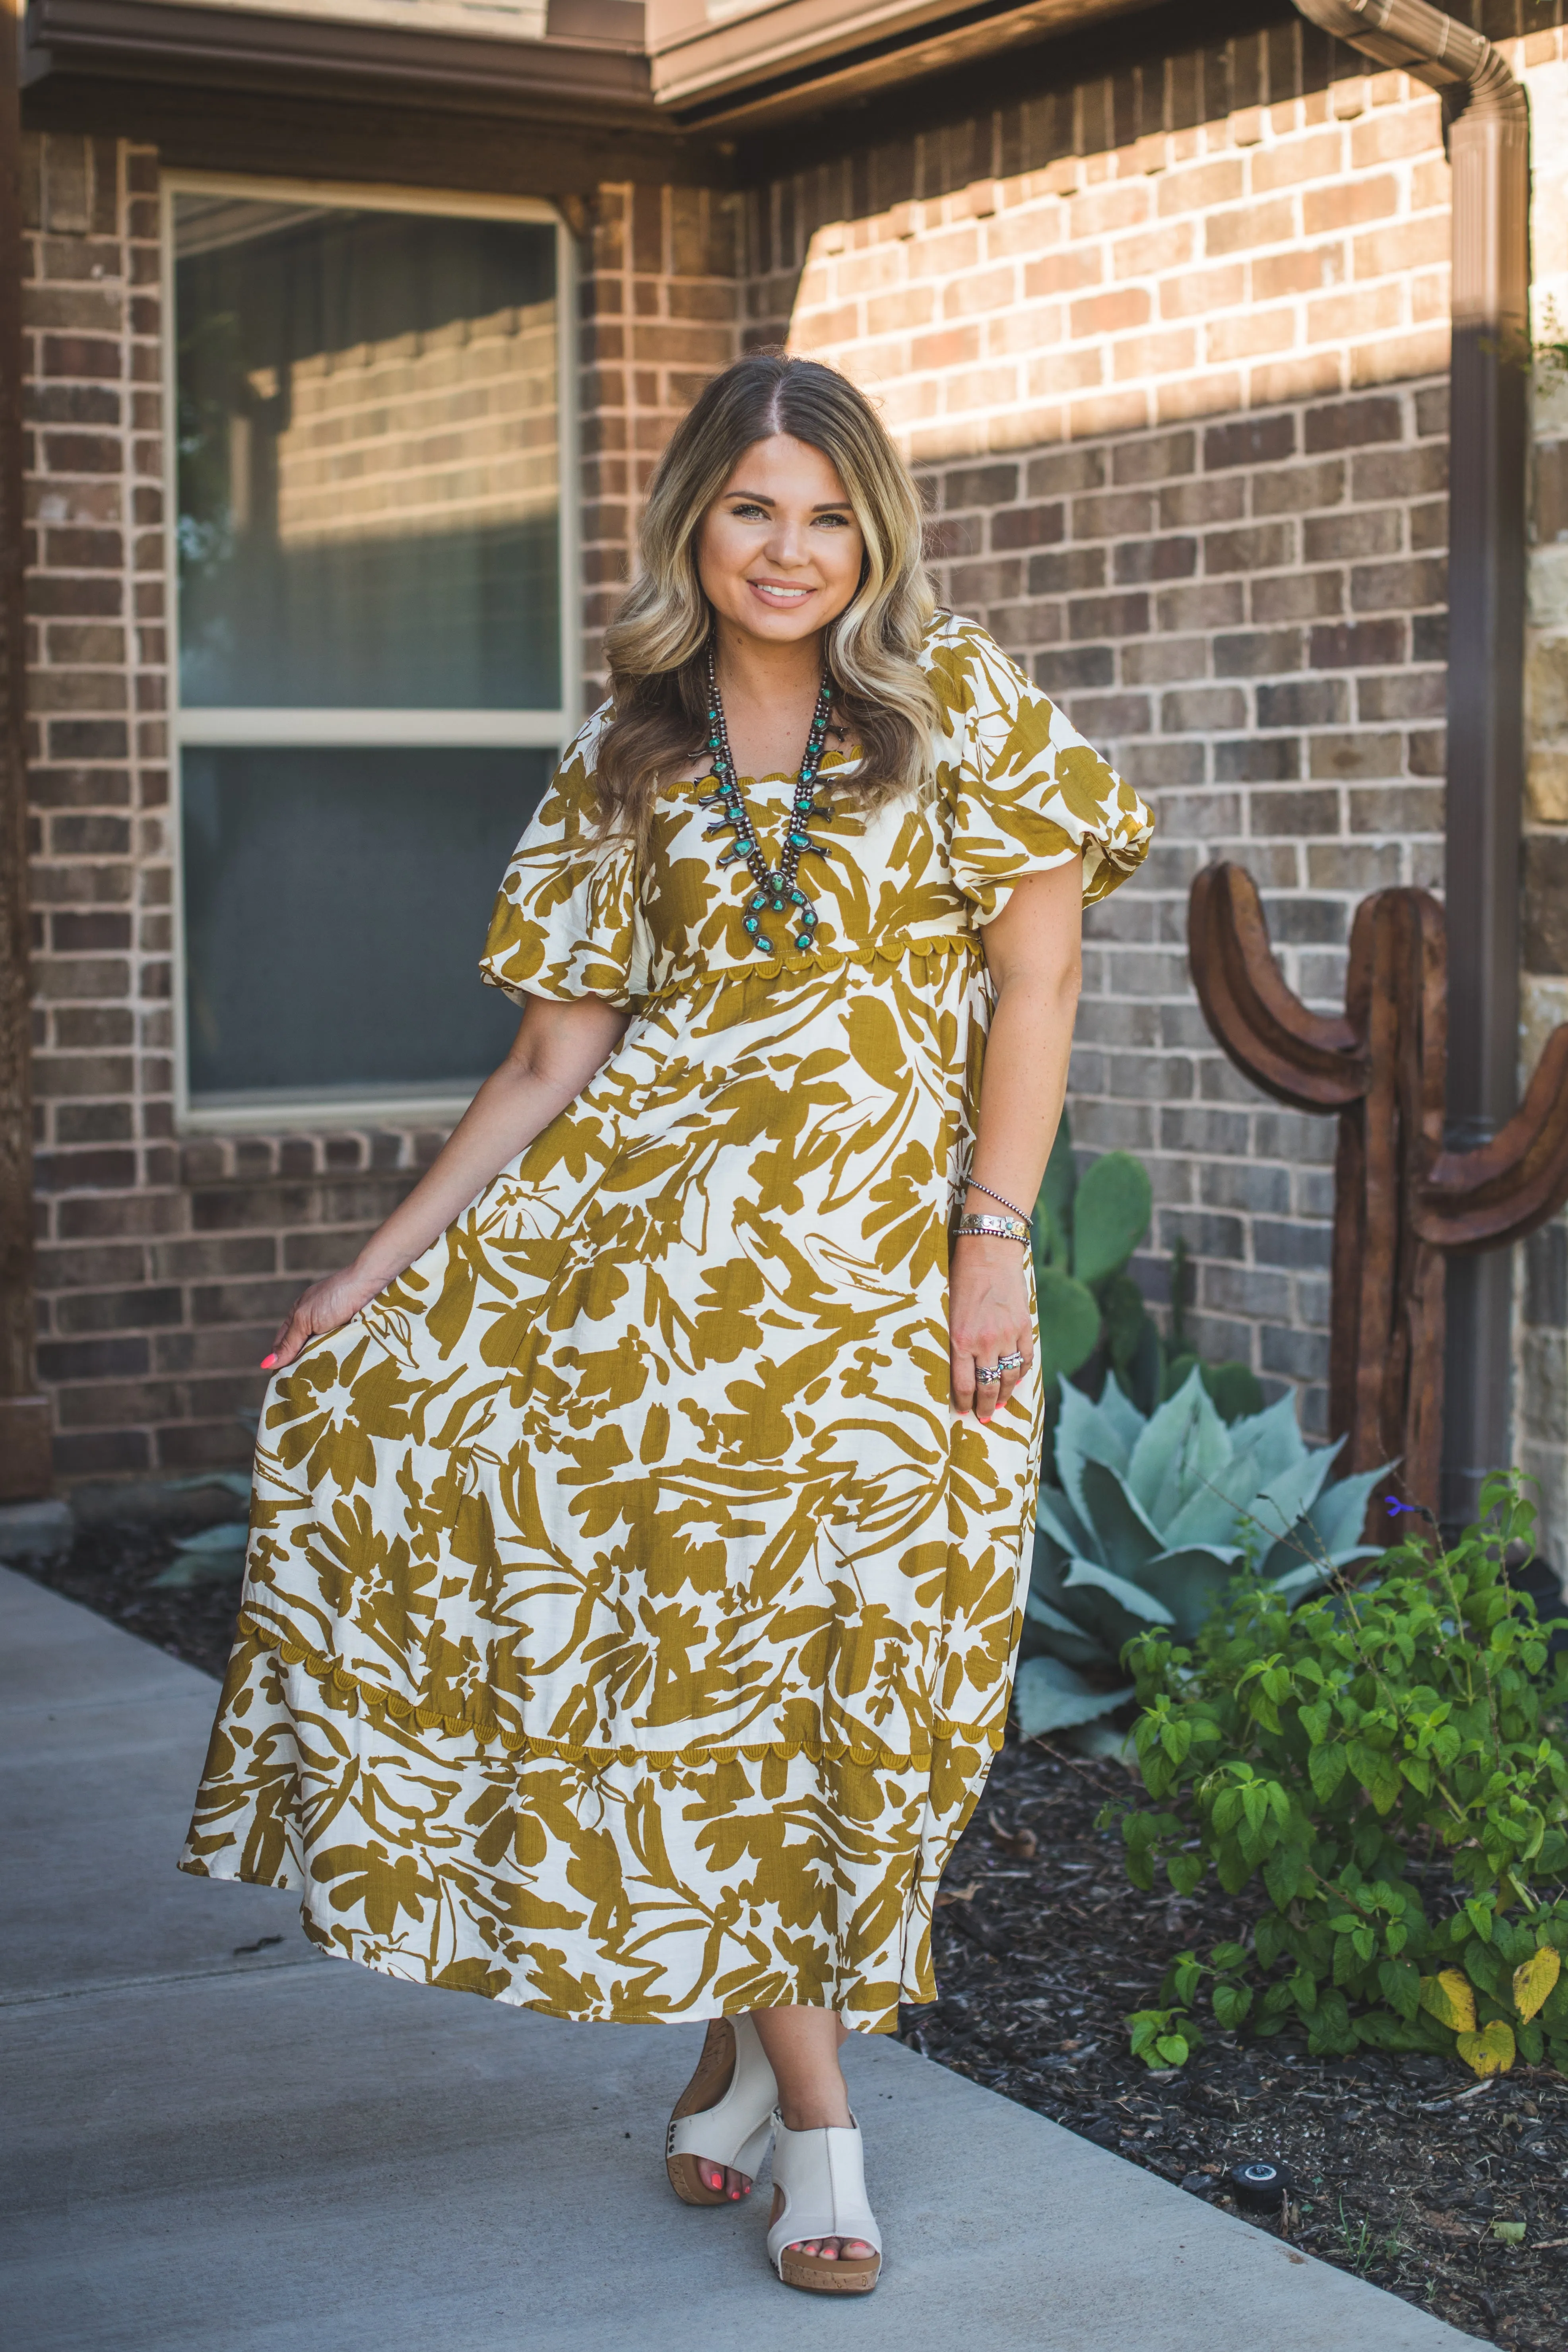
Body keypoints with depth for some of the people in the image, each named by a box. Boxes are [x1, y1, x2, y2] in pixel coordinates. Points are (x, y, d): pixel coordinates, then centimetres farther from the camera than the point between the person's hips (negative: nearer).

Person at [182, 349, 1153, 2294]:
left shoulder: (957, 701, 5)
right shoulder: (627, 761, 10)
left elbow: (1033, 979, 0)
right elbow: (552, 1062, 9)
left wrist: (992, 1241, -9)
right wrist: (381, 1264, 3)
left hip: (888, 1243, -1)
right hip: (654, 1219, 2)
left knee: (836, 1651, -6)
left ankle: (754, 2022, 18)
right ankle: (801, 2094, -1)